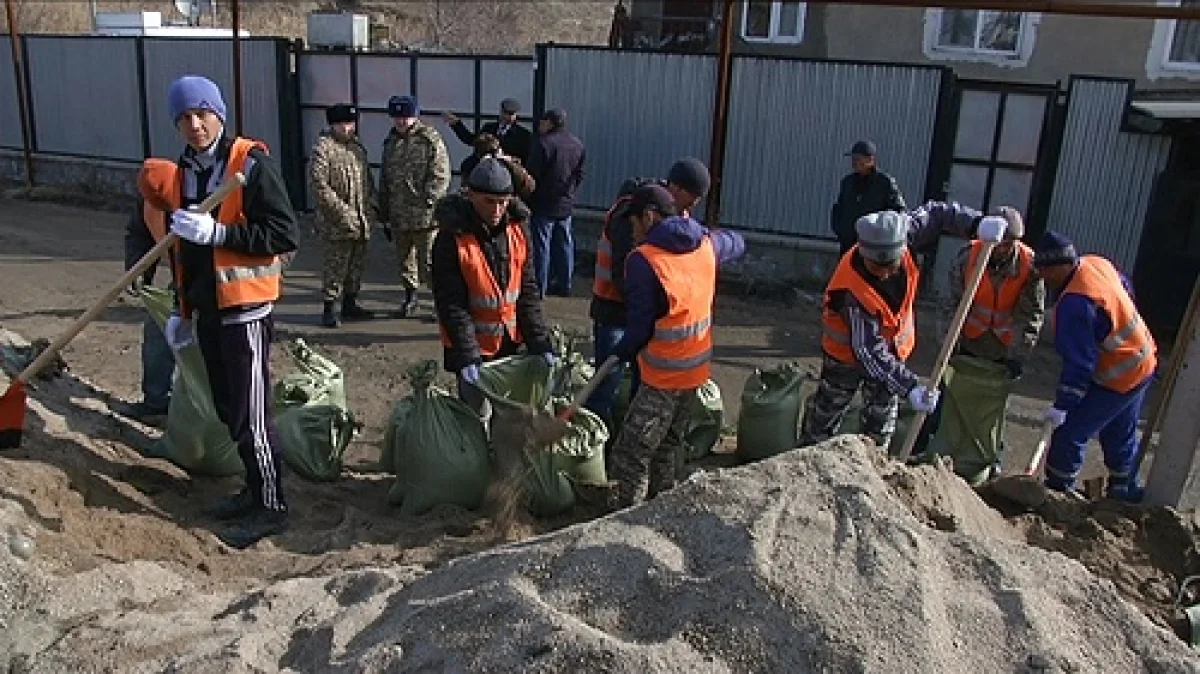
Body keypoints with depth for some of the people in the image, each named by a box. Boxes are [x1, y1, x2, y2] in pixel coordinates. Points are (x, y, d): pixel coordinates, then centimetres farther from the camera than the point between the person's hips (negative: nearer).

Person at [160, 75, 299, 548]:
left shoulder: (253, 163, -10)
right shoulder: (185, 170, 13)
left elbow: (284, 234, -17)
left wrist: (217, 231, -23)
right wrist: (183, 310, 21)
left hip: (245, 309, -8)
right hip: (208, 309, 8)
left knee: (251, 414, -4)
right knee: (228, 410, 15)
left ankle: (271, 506, 8)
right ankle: (255, 488, 29)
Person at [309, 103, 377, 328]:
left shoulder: (357, 145, 14)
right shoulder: (323, 148, -10)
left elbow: (368, 179, 22)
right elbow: (319, 184, -16)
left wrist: (372, 206, 10)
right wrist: (342, 211, -19)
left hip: (362, 222, 7)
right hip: (337, 224, -7)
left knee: (357, 266, 14)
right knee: (336, 267, -3)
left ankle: (350, 303, 27)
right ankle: (330, 308, 8)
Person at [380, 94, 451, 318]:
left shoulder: (430, 140, -8)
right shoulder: (390, 141, 13)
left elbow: (441, 176, -12)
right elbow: (384, 180, 19)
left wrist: (426, 200, -18)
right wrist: (385, 215, 17)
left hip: (425, 216, -6)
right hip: (398, 216, 6)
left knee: (428, 262, -5)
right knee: (405, 261, 16)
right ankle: (410, 298, 32)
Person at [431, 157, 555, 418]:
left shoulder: (517, 229, -1)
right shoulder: (452, 237, -15)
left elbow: (527, 291, 2)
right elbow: (451, 304, -16)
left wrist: (540, 343, -5)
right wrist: (467, 356, -23)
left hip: (509, 341, 5)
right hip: (473, 344, -4)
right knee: (477, 415, -1)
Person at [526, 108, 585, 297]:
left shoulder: (544, 143, -15)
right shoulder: (577, 144, 8)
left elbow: (533, 175, -14)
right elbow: (580, 175, 13)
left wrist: (528, 197, -2)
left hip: (544, 204, -7)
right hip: (567, 204, 7)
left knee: (541, 245, -1)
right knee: (564, 244, 12)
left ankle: (540, 287, 2)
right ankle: (564, 285, 18)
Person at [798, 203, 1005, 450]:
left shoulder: (900, 238, -27)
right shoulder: (854, 292, -41)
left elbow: (934, 213, -9)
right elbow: (870, 352, -38)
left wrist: (977, 223, -23)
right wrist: (911, 388, -43)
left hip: (893, 346, 5)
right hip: (848, 350, -5)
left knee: (882, 420, 15)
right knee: (828, 411, 12)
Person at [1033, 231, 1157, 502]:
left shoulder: (1074, 304, -32)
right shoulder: (1096, 263, -4)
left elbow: (1079, 363, -29)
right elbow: (1126, 288, 18)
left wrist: (1061, 406, -22)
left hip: (1117, 377, -10)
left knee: (1069, 433, -2)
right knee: (1120, 436, 24)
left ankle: (1057, 489, 9)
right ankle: (1125, 492, 39)